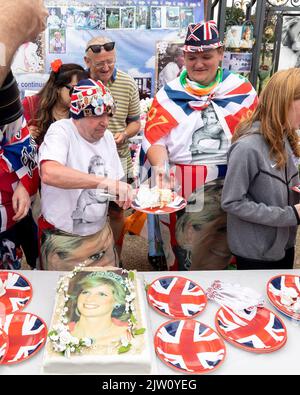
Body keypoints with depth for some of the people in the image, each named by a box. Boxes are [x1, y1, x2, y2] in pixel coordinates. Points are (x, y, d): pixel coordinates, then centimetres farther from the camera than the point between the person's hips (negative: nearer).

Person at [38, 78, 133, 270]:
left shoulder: (107, 136, 5)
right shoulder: (61, 131, -16)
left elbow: (116, 182, 9)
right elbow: (49, 173, -36)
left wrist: (130, 193, -13)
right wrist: (104, 182, -39)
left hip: (101, 232, 6)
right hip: (65, 241, -6)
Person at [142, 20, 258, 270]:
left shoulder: (242, 90, 8)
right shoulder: (169, 94, 7)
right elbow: (155, 138, -1)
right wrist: (160, 165, -20)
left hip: (229, 186, 1)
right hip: (180, 185, 0)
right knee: (179, 247, 7)